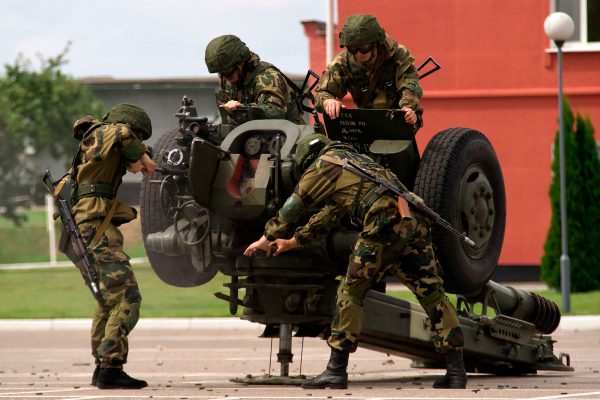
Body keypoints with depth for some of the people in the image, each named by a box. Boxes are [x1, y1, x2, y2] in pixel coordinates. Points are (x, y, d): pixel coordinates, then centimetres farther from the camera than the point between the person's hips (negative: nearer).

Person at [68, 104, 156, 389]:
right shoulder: (102, 133, -2)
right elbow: (122, 133, -24)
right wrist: (142, 156, -10)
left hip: (92, 230, 11)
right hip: (97, 228, -11)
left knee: (108, 299, 21)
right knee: (126, 297, -17)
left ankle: (102, 366, 27)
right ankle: (111, 369, -24)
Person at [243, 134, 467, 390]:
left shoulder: (324, 163, 15)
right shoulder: (355, 160, 39)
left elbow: (294, 205, 21)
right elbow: (329, 214, 47)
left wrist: (266, 239, 35)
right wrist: (293, 242, 54)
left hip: (385, 224, -7)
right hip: (415, 222, 7)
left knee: (350, 292, 2)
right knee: (433, 294, 8)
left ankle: (336, 371, 0)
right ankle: (456, 370, 3)